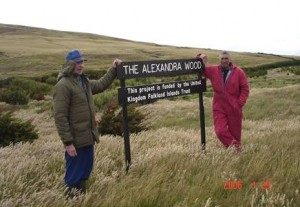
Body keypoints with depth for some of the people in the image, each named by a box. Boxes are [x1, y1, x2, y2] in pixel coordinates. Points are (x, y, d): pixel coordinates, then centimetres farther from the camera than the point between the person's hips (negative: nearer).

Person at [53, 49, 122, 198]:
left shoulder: (84, 81, 10)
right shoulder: (63, 85, -17)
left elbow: (101, 85, 29)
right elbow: (60, 117, -20)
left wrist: (113, 70, 20)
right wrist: (67, 142, -23)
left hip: (88, 137, 9)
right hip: (76, 140, -9)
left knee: (85, 171, 20)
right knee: (74, 176, 4)